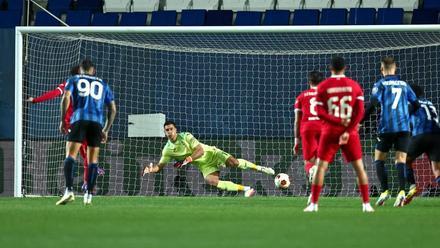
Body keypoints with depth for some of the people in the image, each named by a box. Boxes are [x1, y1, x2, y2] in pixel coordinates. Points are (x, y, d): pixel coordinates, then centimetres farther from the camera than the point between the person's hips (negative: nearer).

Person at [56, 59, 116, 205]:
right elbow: (112, 109, 19)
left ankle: (69, 190, -25)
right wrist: (106, 130, 24)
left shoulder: (73, 80, 17)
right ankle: (89, 195, 2)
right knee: (93, 159, 8)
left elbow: (66, 98, -1)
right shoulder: (103, 85, 24)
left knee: (70, 155, -8)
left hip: (79, 119, -2)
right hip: (97, 122, 2)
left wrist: (62, 120, 2)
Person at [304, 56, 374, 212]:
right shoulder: (354, 86, 2)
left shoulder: (323, 86, -1)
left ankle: (313, 204, -1)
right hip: (350, 131, 1)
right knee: (359, 167, 6)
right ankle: (366, 204, 1)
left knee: (321, 167, 3)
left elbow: (320, 112, -8)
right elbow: (360, 112, -6)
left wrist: (338, 121, -10)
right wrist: (348, 130, -10)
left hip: (329, 131, -1)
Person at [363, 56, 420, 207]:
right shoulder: (404, 85, 12)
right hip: (403, 127, 3)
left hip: (386, 128, -2)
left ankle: (385, 191, -3)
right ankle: (401, 191, -20)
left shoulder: (380, 84, 1)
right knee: (401, 161, -1)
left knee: (379, 160, 10)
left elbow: (372, 105, -11)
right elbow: (416, 105, 14)